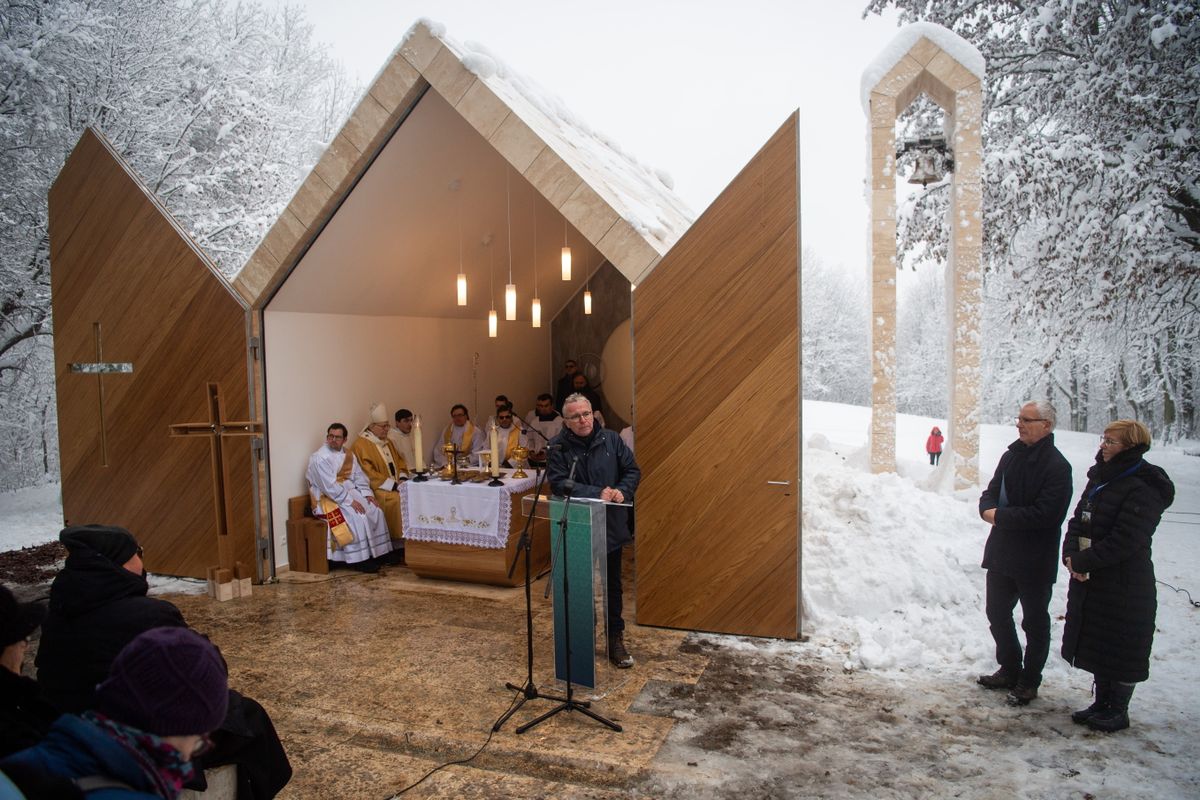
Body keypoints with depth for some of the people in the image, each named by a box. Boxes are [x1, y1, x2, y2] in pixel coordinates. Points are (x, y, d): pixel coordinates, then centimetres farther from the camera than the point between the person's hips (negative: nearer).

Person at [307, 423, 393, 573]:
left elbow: (359, 476, 11)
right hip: (329, 498, -7)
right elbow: (329, 487, -21)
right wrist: (349, 501, -23)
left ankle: (377, 552, -2)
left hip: (351, 492, 7)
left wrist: (367, 493, -5)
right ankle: (359, 559, -17)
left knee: (375, 512, -10)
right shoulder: (320, 458, -14)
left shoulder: (348, 455, 10)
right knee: (357, 517, -28)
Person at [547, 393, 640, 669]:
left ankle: (616, 639, 28)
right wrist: (596, 493, -25)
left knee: (613, 586, 14)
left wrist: (622, 491, -17)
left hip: (611, 528, 2)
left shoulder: (611, 439, -1)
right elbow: (559, 483, -18)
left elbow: (633, 471, 3)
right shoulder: (559, 446, -10)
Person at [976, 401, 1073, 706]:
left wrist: (1000, 516, -19)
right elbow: (991, 493, 11)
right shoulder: (1012, 455, 7)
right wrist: (988, 508, -11)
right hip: (1002, 552, 7)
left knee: (1035, 622, 10)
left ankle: (1029, 682, 25)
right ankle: (1010, 670, 35)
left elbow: (1045, 514, -25)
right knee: (998, 613, 17)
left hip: (1035, 561, -7)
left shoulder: (1057, 466, -16)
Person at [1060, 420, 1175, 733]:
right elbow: (1078, 520, 10)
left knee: (1121, 648, 6)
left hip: (1125, 586, -8)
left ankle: (1118, 711, 22)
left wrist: (1083, 560, -17)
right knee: (1097, 645, 17)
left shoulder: (1144, 489, -18)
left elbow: (1124, 541, -23)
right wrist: (1072, 554, -6)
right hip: (1090, 580, 8)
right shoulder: (1100, 478, 8)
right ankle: (1102, 704, 31)